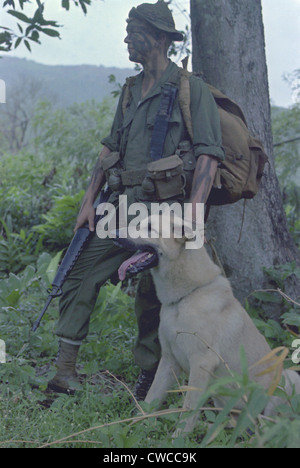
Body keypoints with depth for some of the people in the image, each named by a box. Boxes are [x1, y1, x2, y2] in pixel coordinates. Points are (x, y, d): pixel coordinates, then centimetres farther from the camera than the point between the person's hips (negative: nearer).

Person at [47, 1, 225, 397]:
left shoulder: (191, 89, -6)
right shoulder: (131, 90, 16)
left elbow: (210, 154, -13)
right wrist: (89, 201, 10)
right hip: (123, 205, 7)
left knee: (152, 294, 1)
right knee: (80, 272, 0)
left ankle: (150, 373, 20)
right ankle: (64, 372, 5)